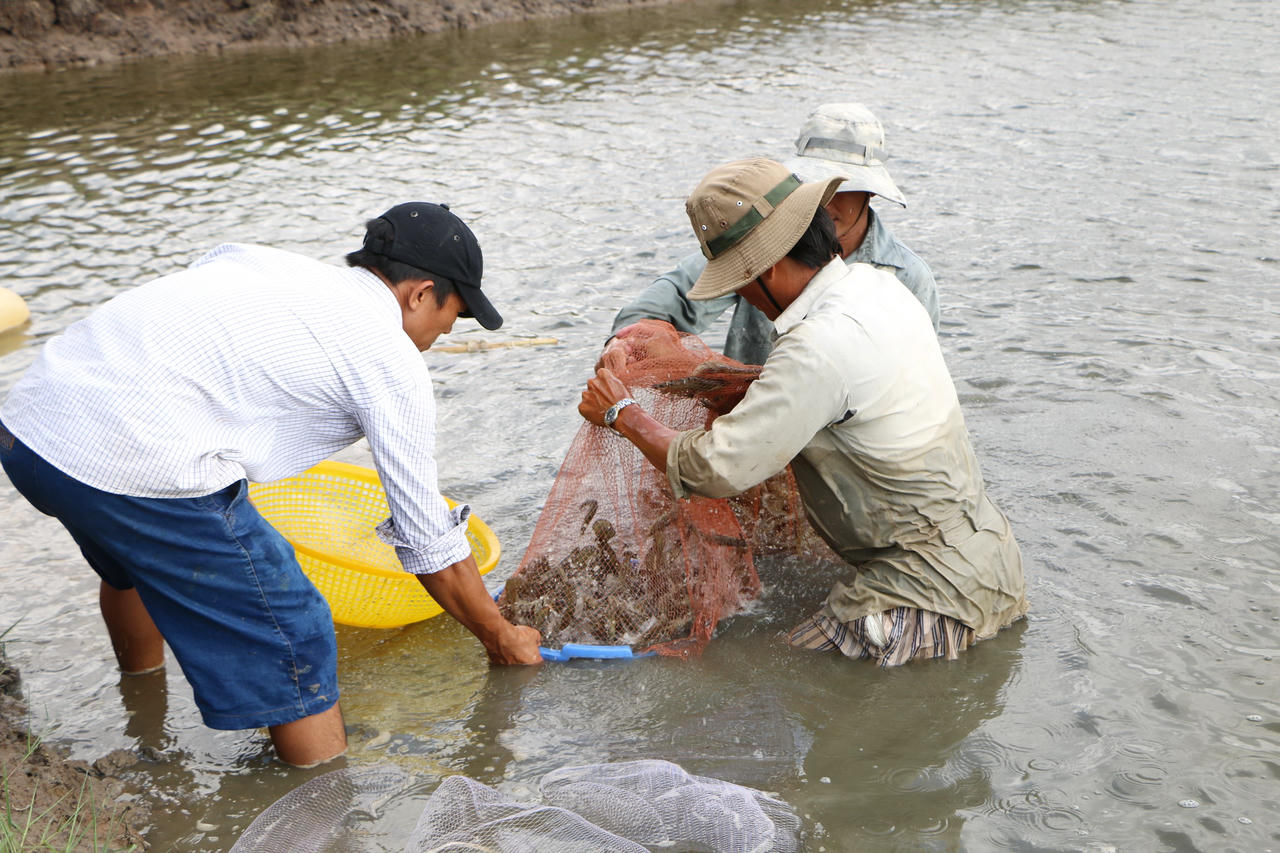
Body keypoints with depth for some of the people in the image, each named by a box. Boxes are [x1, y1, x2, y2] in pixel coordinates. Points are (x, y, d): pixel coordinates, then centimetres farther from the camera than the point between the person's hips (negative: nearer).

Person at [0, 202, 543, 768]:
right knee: (293, 638, 4)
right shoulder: (391, 360, 2)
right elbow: (429, 541, 6)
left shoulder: (260, 259, 21)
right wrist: (501, 639, 21)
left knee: (132, 560, 37)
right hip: (136, 466, -9)